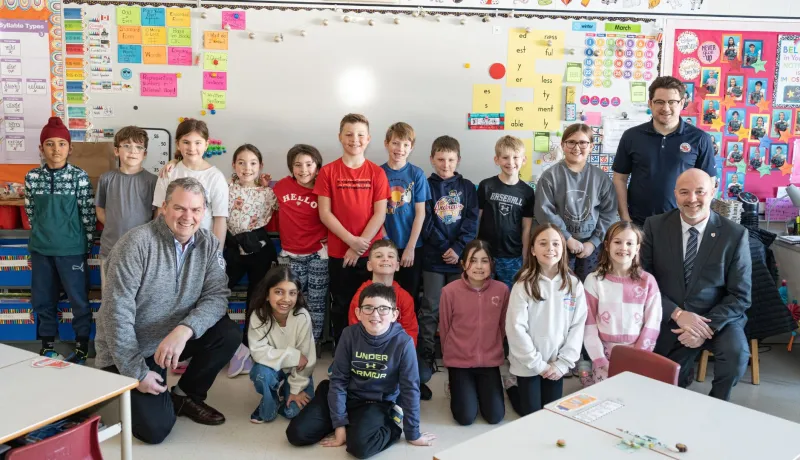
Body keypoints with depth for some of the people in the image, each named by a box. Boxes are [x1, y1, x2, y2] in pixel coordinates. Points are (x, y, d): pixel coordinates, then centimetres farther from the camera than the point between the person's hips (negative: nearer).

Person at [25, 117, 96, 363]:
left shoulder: (79, 177, -8)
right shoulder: (32, 177, 1)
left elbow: (88, 214, -3)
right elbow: (31, 212, 11)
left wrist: (86, 244, 0)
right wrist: (41, 235, 9)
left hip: (71, 249, -3)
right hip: (41, 249, 3)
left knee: (78, 298, 5)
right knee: (42, 298, 12)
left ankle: (82, 346, 19)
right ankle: (47, 344, 28)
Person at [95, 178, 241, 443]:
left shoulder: (208, 244, -5)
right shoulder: (137, 242, -21)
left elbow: (217, 296, -13)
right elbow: (117, 312, -22)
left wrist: (184, 329, -34)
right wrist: (138, 373, -22)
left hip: (174, 338, 5)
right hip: (127, 351, -5)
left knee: (229, 334, -19)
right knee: (156, 428, -16)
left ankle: (185, 395, 6)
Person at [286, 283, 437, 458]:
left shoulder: (403, 342, -19)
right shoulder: (350, 335, -13)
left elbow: (410, 389, -11)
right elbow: (338, 380, -9)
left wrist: (413, 434, -6)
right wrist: (339, 424, -13)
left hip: (378, 403, -3)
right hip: (347, 396, 4)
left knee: (360, 445, -33)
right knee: (297, 433, -10)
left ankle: (391, 423, -2)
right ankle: (352, 424, 11)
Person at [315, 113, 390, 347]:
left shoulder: (376, 172, 2)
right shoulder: (328, 172, 0)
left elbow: (380, 214, -3)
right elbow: (324, 213, -5)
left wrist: (361, 244, -12)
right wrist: (352, 240, -13)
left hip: (370, 253, 0)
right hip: (338, 253, 0)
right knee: (341, 306, 8)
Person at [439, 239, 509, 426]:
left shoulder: (502, 289, -11)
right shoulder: (450, 291, -17)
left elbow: (503, 326, 5)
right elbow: (444, 328, -2)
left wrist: (492, 349, 13)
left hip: (490, 360, 2)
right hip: (459, 361, -2)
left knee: (495, 416, 0)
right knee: (466, 418, -4)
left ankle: (480, 388, 31)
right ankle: (458, 388, 28)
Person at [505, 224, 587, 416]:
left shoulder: (574, 285, -4)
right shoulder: (524, 285, -14)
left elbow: (578, 325, -3)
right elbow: (516, 328, -16)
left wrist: (563, 363, -10)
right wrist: (537, 364, -15)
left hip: (556, 364, 3)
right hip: (528, 364, -3)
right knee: (531, 413, 7)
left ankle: (522, 385, 41)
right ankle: (512, 385, 35)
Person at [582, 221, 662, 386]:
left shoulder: (647, 281, 2)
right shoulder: (594, 281, -1)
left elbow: (652, 323, 0)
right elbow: (589, 325, -2)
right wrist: (601, 361, -11)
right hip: (605, 354, 0)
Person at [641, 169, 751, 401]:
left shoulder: (735, 234, -8)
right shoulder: (655, 226, -5)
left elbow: (740, 296, -6)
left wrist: (707, 327, -20)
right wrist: (678, 314, -19)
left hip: (717, 318, -1)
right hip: (668, 320, 1)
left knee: (736, 354, -29)